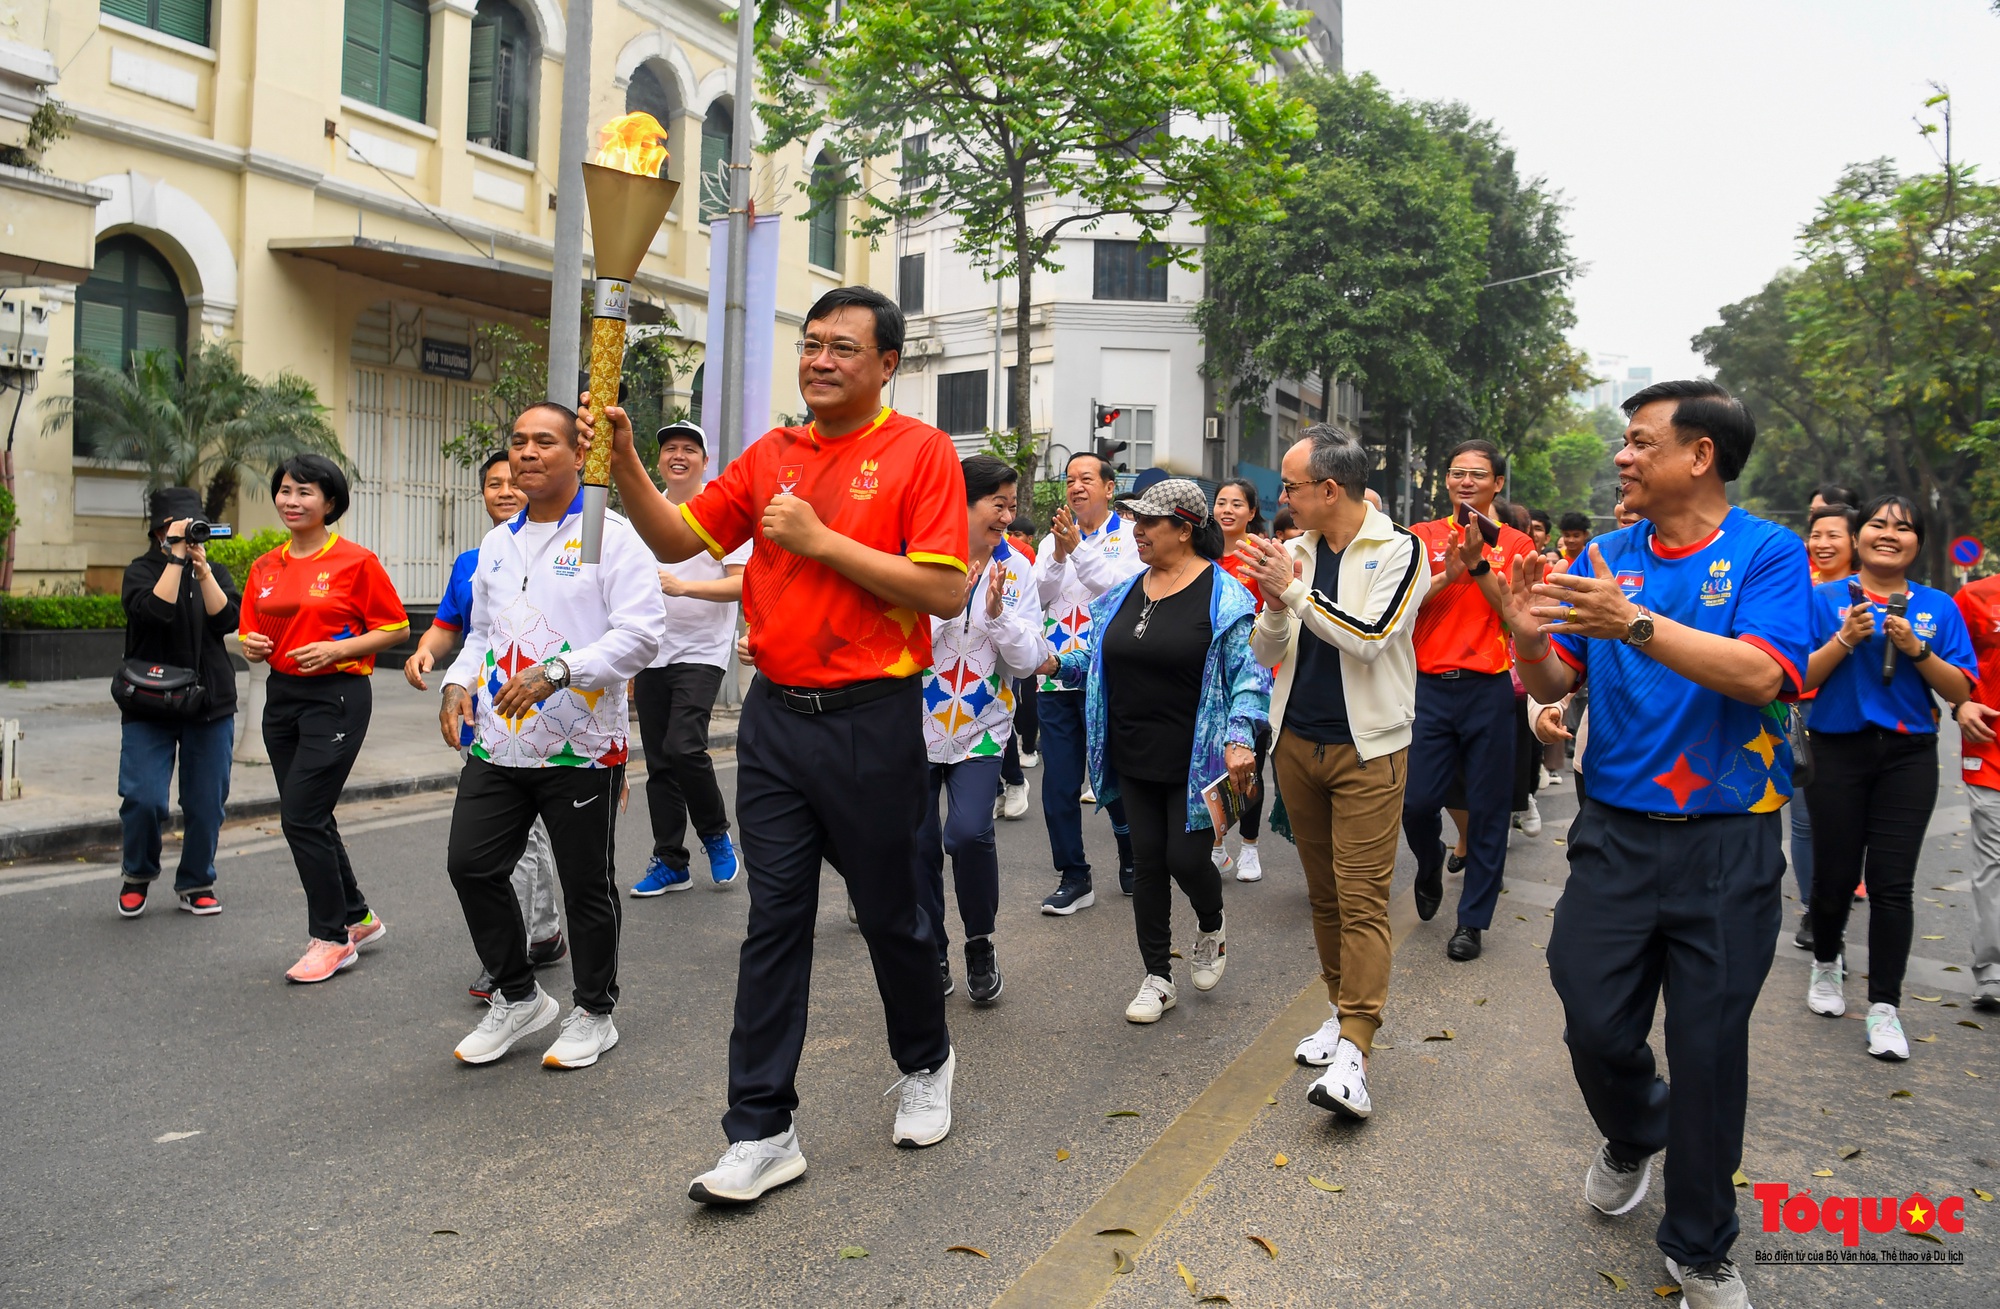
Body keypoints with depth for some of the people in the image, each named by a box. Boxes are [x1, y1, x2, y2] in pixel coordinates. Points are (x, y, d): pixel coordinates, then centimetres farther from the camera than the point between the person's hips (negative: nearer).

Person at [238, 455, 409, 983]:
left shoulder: (356, 562, -8)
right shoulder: (265, 567, 11)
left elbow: (394, 627, -6)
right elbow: (250, 632, 19)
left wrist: (338, 649, -18)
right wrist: (252, 645, -4)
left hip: (337, 696, -7)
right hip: (281, 696, 7)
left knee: (301, 817, -9)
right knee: (309, 819, 13)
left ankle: (333, 938, 6)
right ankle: (358, 918, 29)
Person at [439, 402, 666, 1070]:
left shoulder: (611, 536, -6)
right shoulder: (496, 543, 16)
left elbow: (642, 632, -15)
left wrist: (556, 671, -24)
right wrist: (458, 681, 5)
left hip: (581, 746, -6)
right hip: (498, 742, 6)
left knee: (588, 885, 5)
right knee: (470, 865, 5)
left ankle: (593, 1013, 25)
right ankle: (518, 997, 26)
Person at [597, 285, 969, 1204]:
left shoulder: (921, 452, -5)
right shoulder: (771, 455, 10)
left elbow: (945, 592, -14)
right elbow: (676, 541, 10)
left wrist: (822, 540, -15)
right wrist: (626, 465, -5)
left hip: (872, 720, -4)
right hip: (775, 714, 4)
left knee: (890, 911, 11)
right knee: (773, 919, 5)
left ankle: (925, 1064, 38)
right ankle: (762, 1130, 14)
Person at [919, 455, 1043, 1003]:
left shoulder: (1016, 569, 1)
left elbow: (1029, 659, -2)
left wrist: (998, 613, -16)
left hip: (981, 726, 0)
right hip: (917, 722, 0)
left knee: (969, 832, -18)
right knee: (918, 842, 4)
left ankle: (980, 943, 8)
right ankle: (932, 954, 25)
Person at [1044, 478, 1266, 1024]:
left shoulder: (1222, 595, -9)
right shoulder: (1125, 593, 9)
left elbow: (1249, 674, -12)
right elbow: (1102, 661, 17)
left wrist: (1239, 739, -24)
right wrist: (1057, 663, 0)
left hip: (1196, 761, -5)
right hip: (1134, 758, 6)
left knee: (1186, 857, -2)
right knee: (1147, 862, 9)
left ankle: (1211, 927, 34)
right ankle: (1157, 977, 22)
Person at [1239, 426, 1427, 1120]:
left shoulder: (1399, 549, -7)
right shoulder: (1294, 551, 7)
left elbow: (1369, 637, -19)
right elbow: (1265, 652, 6)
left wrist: (1294, 590, -18)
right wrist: (1275, 605, -13)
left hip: (1367, 748, -5)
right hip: (1297, 743, 5)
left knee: (1362, 899, -9)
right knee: (1323, 892, 14)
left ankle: (1354, 1048, -9)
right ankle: (1342, 1008, 27)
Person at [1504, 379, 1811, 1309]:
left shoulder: (1767, 553, -5)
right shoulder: (1605, 558, 5)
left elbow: (1760, 674, -21)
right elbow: (1554, 686, 3)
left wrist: (1636, 623, -32)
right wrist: (1529, 641, -19)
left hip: (1728, 844, -2)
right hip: (1615, 833, 3)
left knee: (1710, 1043, 6)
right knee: (1595, 1026, 4)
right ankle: (1633, 1136, 39)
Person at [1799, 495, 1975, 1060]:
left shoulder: (1937, 607, 6)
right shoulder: (1826, 599, 1)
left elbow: (1959, 692, 1)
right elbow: (1800, 679, -4)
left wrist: (1916, 650, -14)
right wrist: (1846, 639, -17)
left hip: (1909, 758, 1)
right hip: (1840, 753, -1)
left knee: (1892, 884, -3)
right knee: (1834, 875, 6)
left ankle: (1884, 1008, 6)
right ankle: (1826, 964, 34)